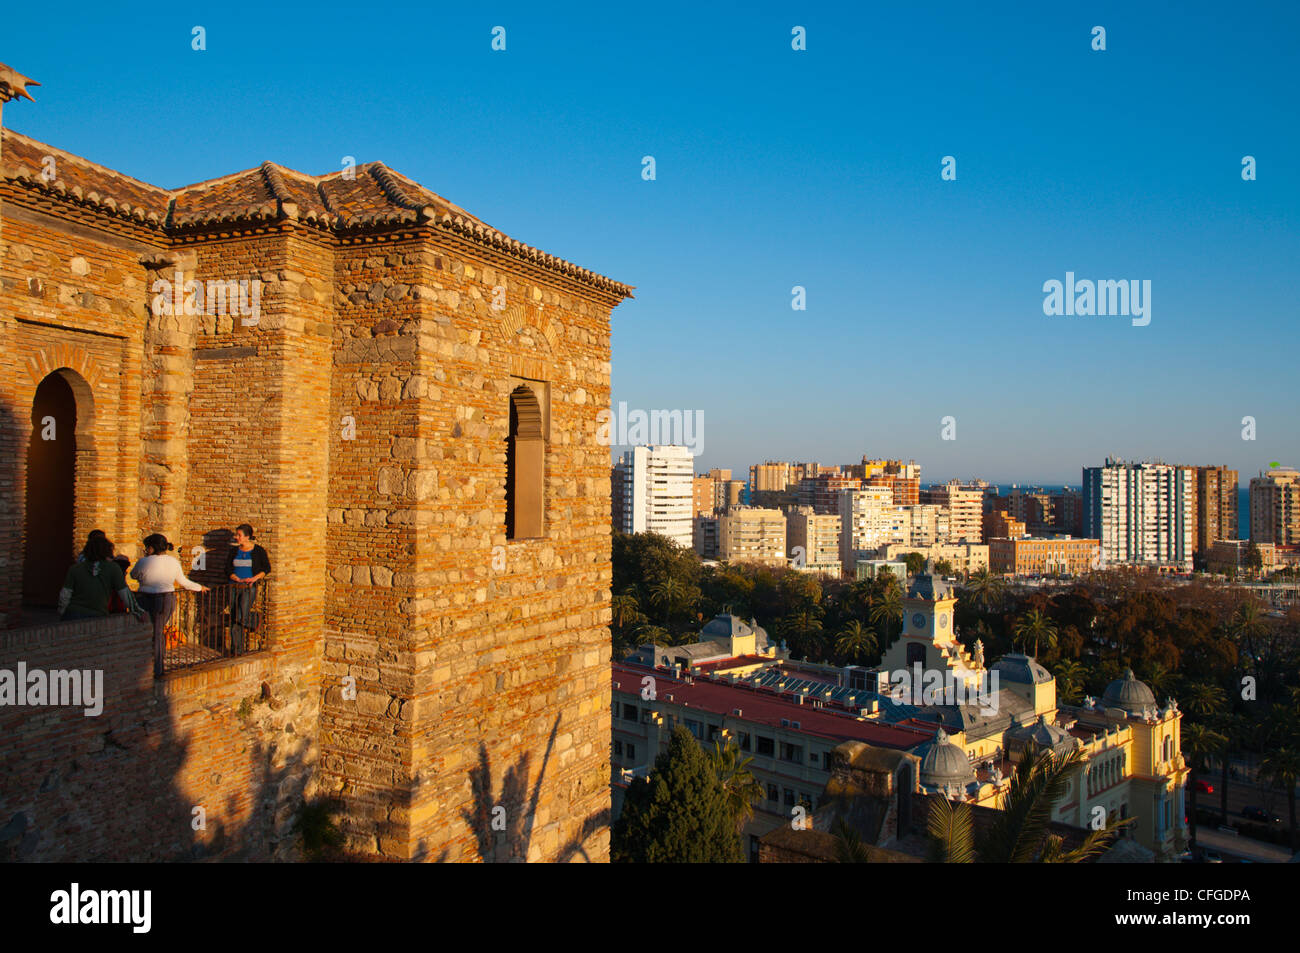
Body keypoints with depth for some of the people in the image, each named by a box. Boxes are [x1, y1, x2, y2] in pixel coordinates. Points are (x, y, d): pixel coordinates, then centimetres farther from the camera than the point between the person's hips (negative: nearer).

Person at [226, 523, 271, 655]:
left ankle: (255, 620, 14)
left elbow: (267, 569, 2)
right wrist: (237, 579, -12)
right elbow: (228, 569, 6)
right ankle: (236, 650, 10)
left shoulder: (258, 551, -1)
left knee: (243, 615, -22)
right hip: (235, 587, 4)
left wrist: (254, 578, -12)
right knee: (234, 618, 2)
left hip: (250, 587, -4)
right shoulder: (234, 551, 9)